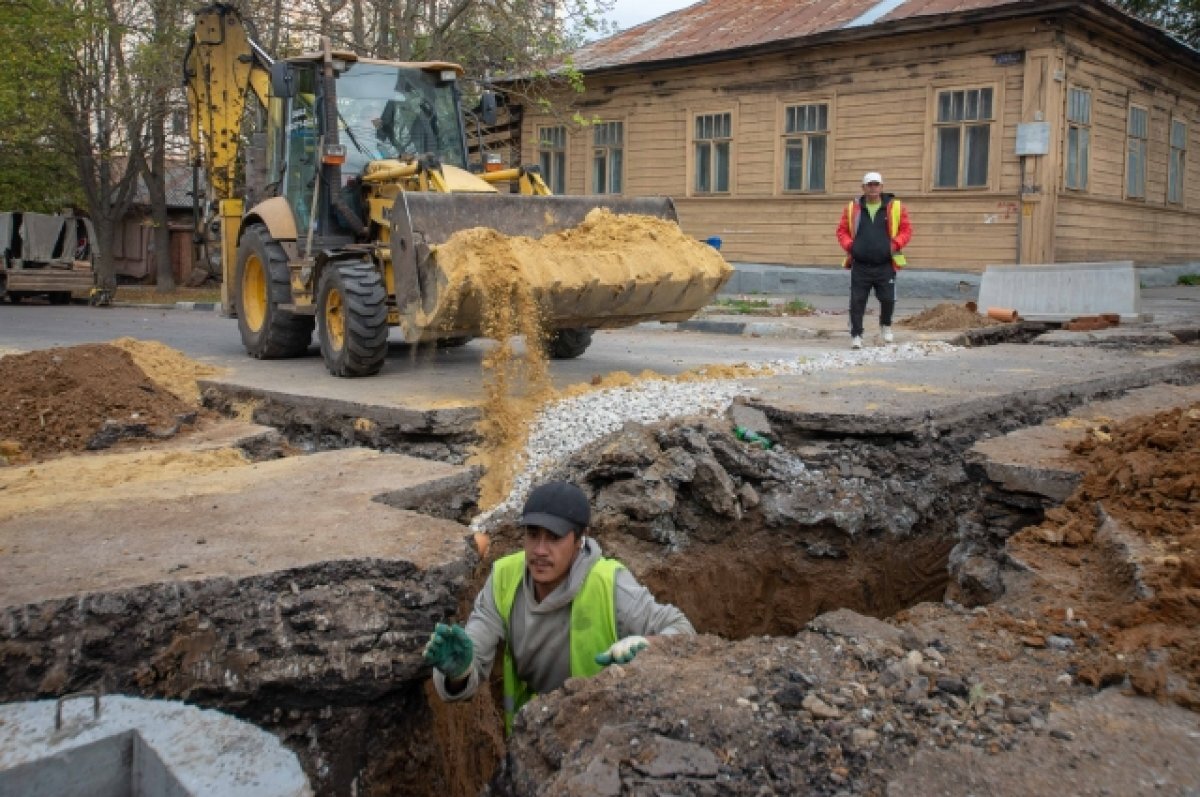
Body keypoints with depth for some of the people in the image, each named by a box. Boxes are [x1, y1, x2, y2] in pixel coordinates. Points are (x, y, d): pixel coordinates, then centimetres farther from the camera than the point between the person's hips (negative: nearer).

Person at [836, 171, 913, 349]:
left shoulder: (895, 207, 4)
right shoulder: (852, 208, 7)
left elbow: (906, 230, 6)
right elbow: (842, 230, 12)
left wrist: (896, 244, -10)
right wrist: (849, 245, -6)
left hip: (885, 266, 0)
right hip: (860, 266, 0)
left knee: (888, 299, 3)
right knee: (857, 301, -3)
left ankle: (885, 325, 32)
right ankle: (856, 335, 5)